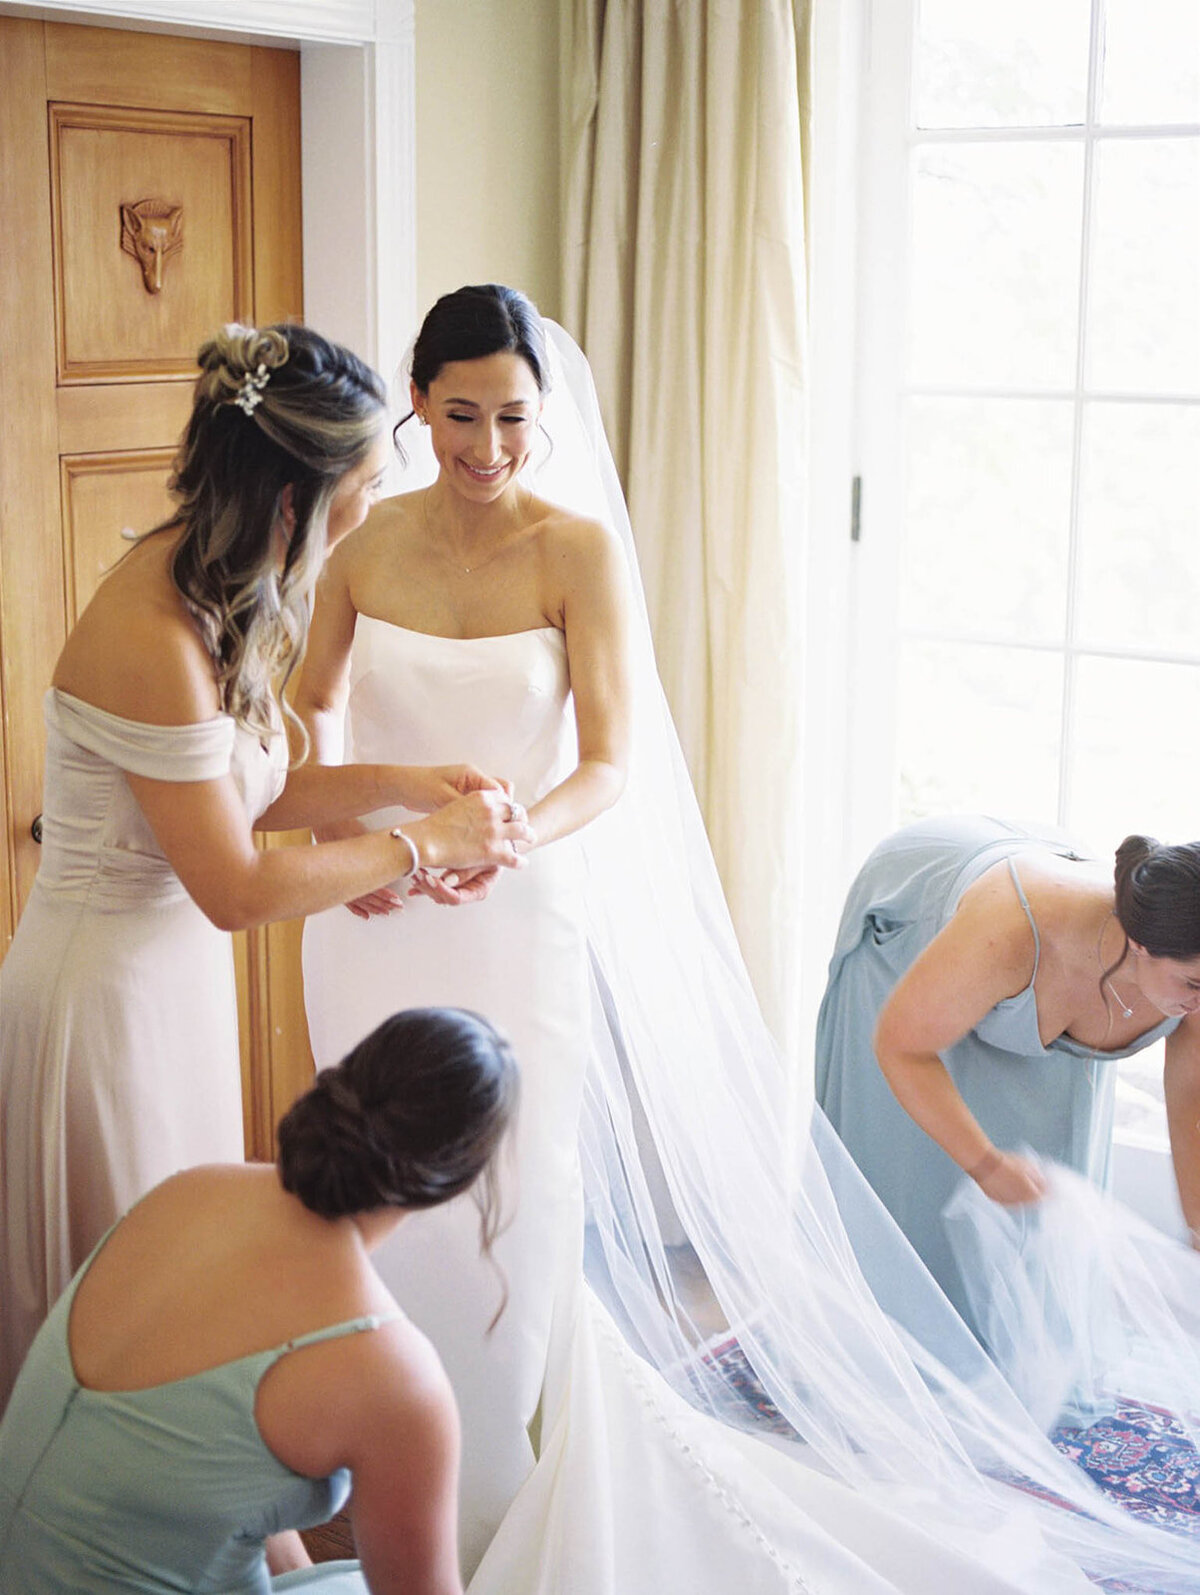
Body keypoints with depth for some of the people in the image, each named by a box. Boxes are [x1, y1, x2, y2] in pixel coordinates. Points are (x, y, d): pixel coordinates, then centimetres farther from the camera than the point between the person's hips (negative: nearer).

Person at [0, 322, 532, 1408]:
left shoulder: (215, 595, 0)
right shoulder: (153, 641, -29)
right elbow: (237, 888, -23)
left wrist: (401, 782, -2)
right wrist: (423, 844, -13)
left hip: (174, 975, 9)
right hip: (107, 996, -9)